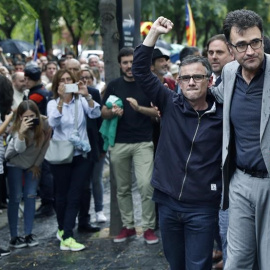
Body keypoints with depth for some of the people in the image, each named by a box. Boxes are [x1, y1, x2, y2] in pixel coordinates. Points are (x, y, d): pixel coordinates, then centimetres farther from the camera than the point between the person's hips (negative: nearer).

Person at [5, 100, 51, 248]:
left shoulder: (44, 125, -22)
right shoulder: (18, 128, -27)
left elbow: (44, 145, -8)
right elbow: (19, 149, -38)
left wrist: (37, 164, -4)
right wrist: (21, 133, -53)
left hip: (33, 163, 3)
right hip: (15, 164, -3)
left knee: (30, 197, 0)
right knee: (15, 198, -5)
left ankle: (28, 234, 8)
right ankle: (14, 237, -2)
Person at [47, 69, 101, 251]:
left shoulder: (81, 100, 2)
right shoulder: (53, 103, -2)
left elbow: (96, 114, -15)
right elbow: (53, 122, -21)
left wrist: (87, 96, -30)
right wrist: (61, 100, -32)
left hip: (80, 154, 1)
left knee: (75, 196, -3)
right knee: (62, 195, 7)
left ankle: (67, 236, -2)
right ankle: (63, 229, 27)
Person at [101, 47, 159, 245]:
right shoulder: (114, 85, 9)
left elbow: (158, 112, -1)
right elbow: (103, 112, 10)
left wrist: (139, 108, -17)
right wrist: (113, 112, -11)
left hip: (143, 143, -3)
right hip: (119, 143, 3)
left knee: (145, 185, -11)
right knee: (123, 188, 8)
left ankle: (148, 227, -1)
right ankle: (128, 226, 19)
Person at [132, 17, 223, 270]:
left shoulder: (222, 114, -7)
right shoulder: (170, 104, -1)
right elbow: (140, 70, -2)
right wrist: (154, 33, -7)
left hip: (202, 207, -3)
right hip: (167, 201, 3)